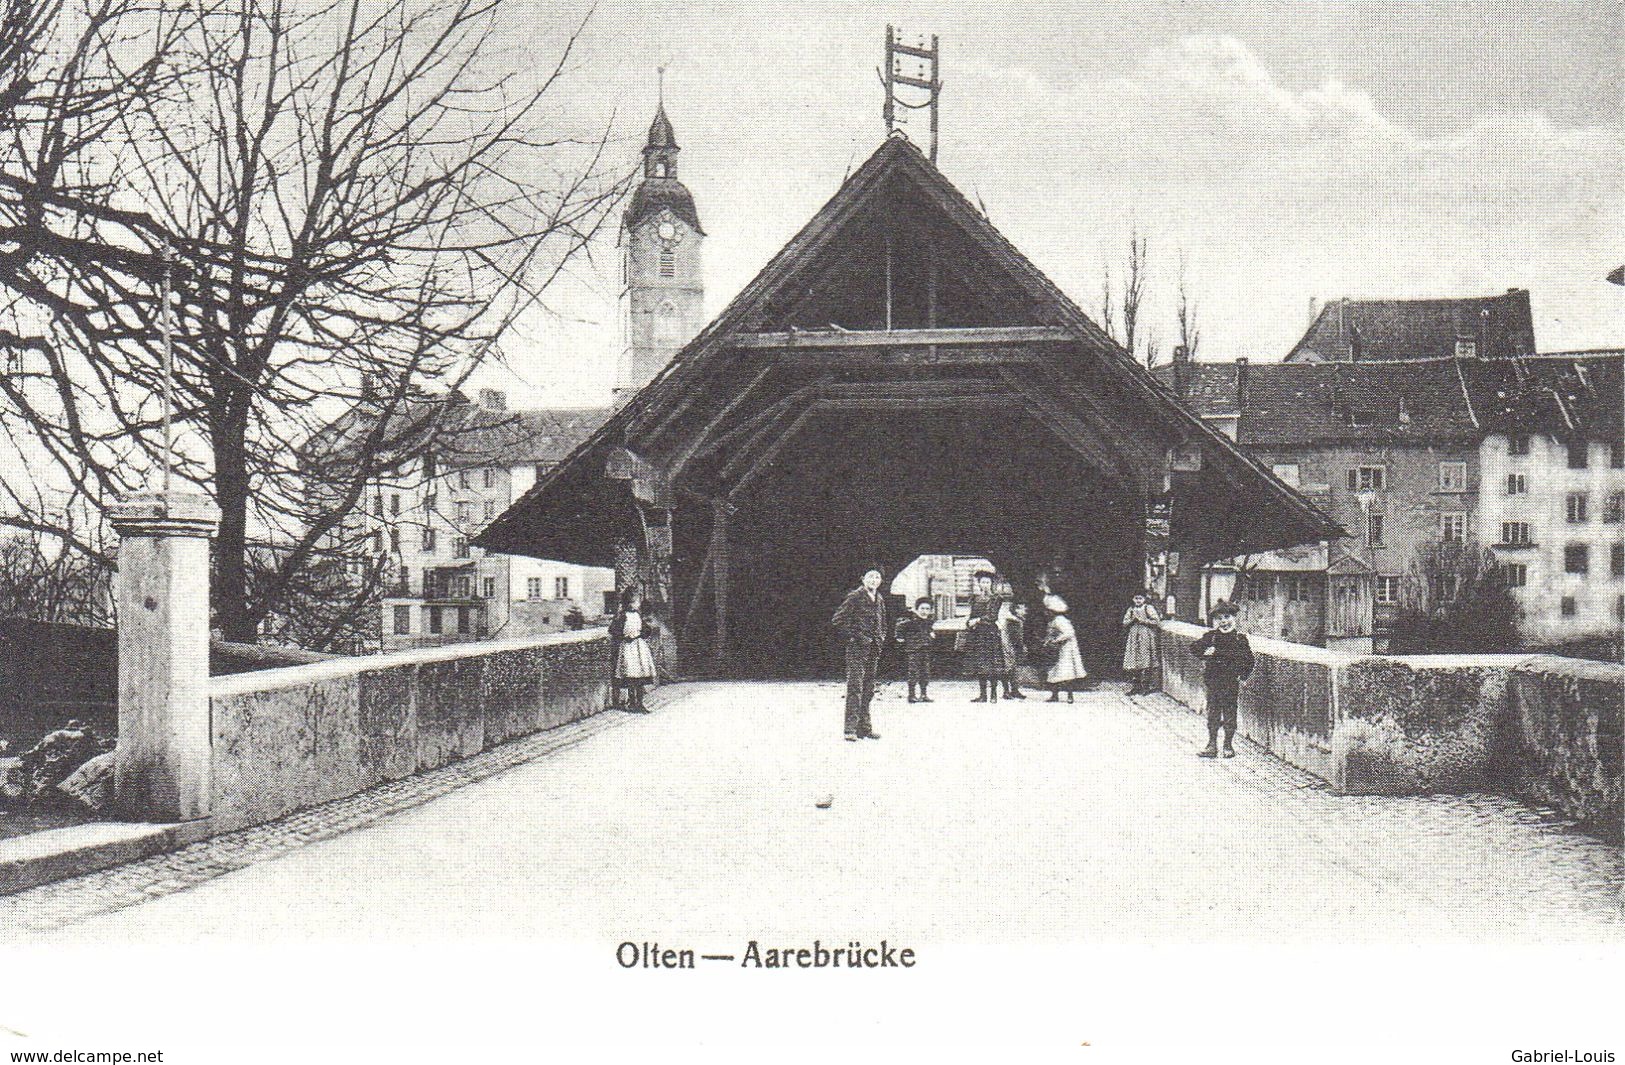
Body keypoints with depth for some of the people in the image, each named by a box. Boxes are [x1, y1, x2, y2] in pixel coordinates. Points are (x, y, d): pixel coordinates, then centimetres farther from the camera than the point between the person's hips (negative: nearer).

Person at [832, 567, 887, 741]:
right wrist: (851, 636, -11)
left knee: (868, 689, 10)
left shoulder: (880, 600, 15)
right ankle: (850, 728, -13)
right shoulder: (854, 597, -7)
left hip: (874, 648, 8)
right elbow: (837, 619, -10)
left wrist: (881, 637, 15)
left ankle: (864, 727, 17)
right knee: (855, 686, -12)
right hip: (857, 648, -7)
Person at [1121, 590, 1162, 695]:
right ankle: (1135, 686, 5)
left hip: (1146, 636, -5)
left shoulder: (1148, 608, 0)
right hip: (1133, 637, 5)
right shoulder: (1131, 609, 14)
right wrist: (1132, 619, -6)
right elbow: (1124, 623, 12)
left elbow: (1156, 621, -8)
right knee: (1133, 662, -1)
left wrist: (1142, 620, -12)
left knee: (1145, 663, -7)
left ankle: (1145, 687, -1)